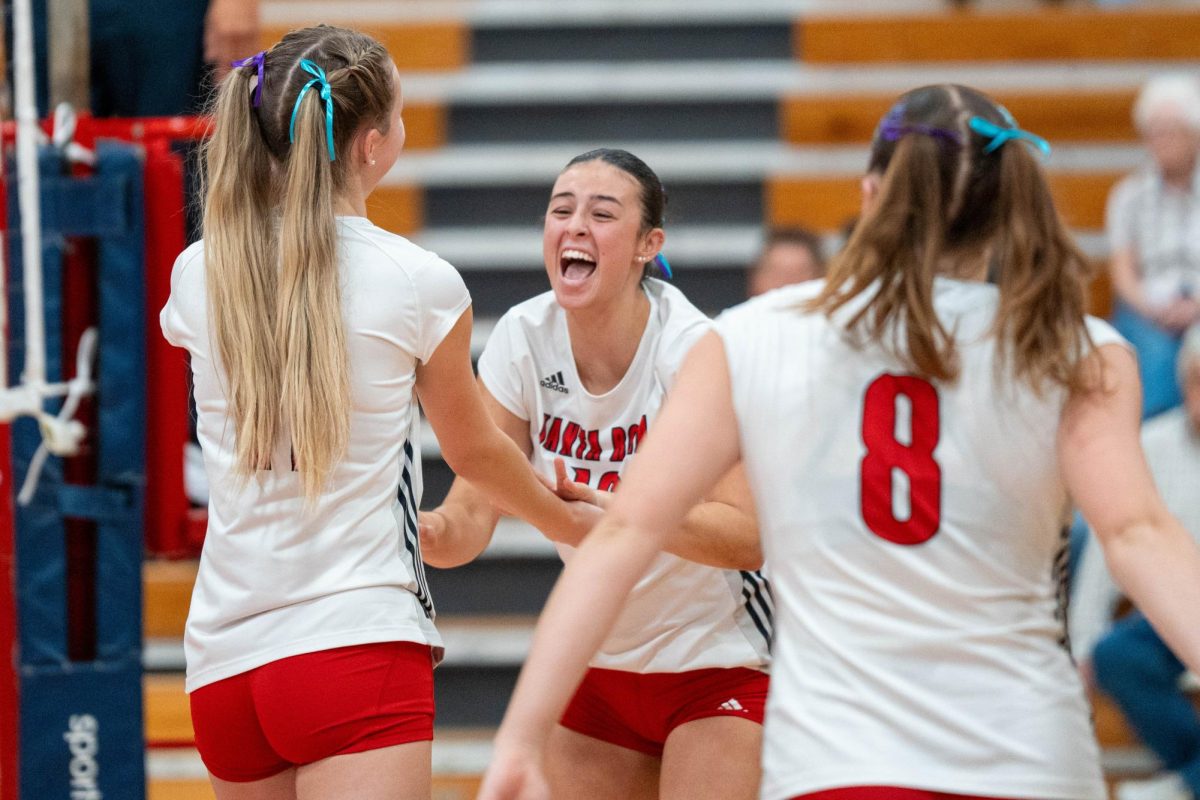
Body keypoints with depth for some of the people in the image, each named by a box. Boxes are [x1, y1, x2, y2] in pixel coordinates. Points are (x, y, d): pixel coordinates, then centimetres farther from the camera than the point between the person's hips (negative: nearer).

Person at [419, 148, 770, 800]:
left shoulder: (692, 350, -22)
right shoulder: (523, 340, -8)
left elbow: (748, 537, -29)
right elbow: (473, 510, -9)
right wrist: (433, 531, -33)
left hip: (721, 665, -5)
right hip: (601, 666, 5)